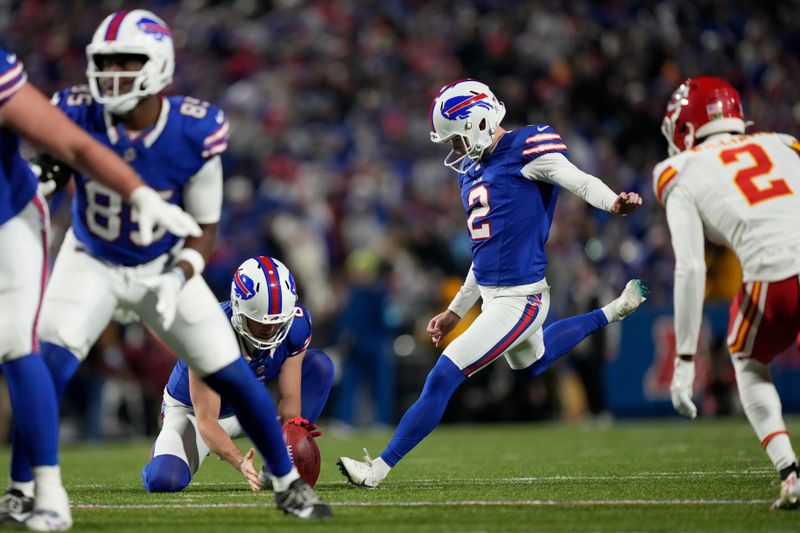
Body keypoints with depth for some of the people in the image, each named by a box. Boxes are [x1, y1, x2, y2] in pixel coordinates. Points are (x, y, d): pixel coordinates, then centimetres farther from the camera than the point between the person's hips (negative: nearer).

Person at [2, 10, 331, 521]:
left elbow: (205, 228, -11)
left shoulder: (194, 133, -24)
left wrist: (178, 279, -26)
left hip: (165, 267, 0)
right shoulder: (77, 115, -25)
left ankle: (288, 482, 18)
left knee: (233, 376, -1)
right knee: (48, 366, -21)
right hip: (92, 263, 0)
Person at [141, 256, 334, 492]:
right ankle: (165, 448, 11)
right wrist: (239, 462, -54)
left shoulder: (295, 325, -24)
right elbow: (206, 421, -37)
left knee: (319, 365, -16)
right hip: (194, 410, -4)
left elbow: (289, 398, -17)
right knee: (163, 480, -30)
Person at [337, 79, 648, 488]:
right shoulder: (473, 170, 14)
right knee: (532, 361, 35)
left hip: (518, 300, -10)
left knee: (441, 380, -10)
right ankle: (613, 312, 47)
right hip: (493, 297, 10)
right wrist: (455, 311, 24)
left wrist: (615, 202, -48)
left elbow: (580, 182, -27)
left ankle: (379, 468, -2)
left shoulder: (525, 149, -12)